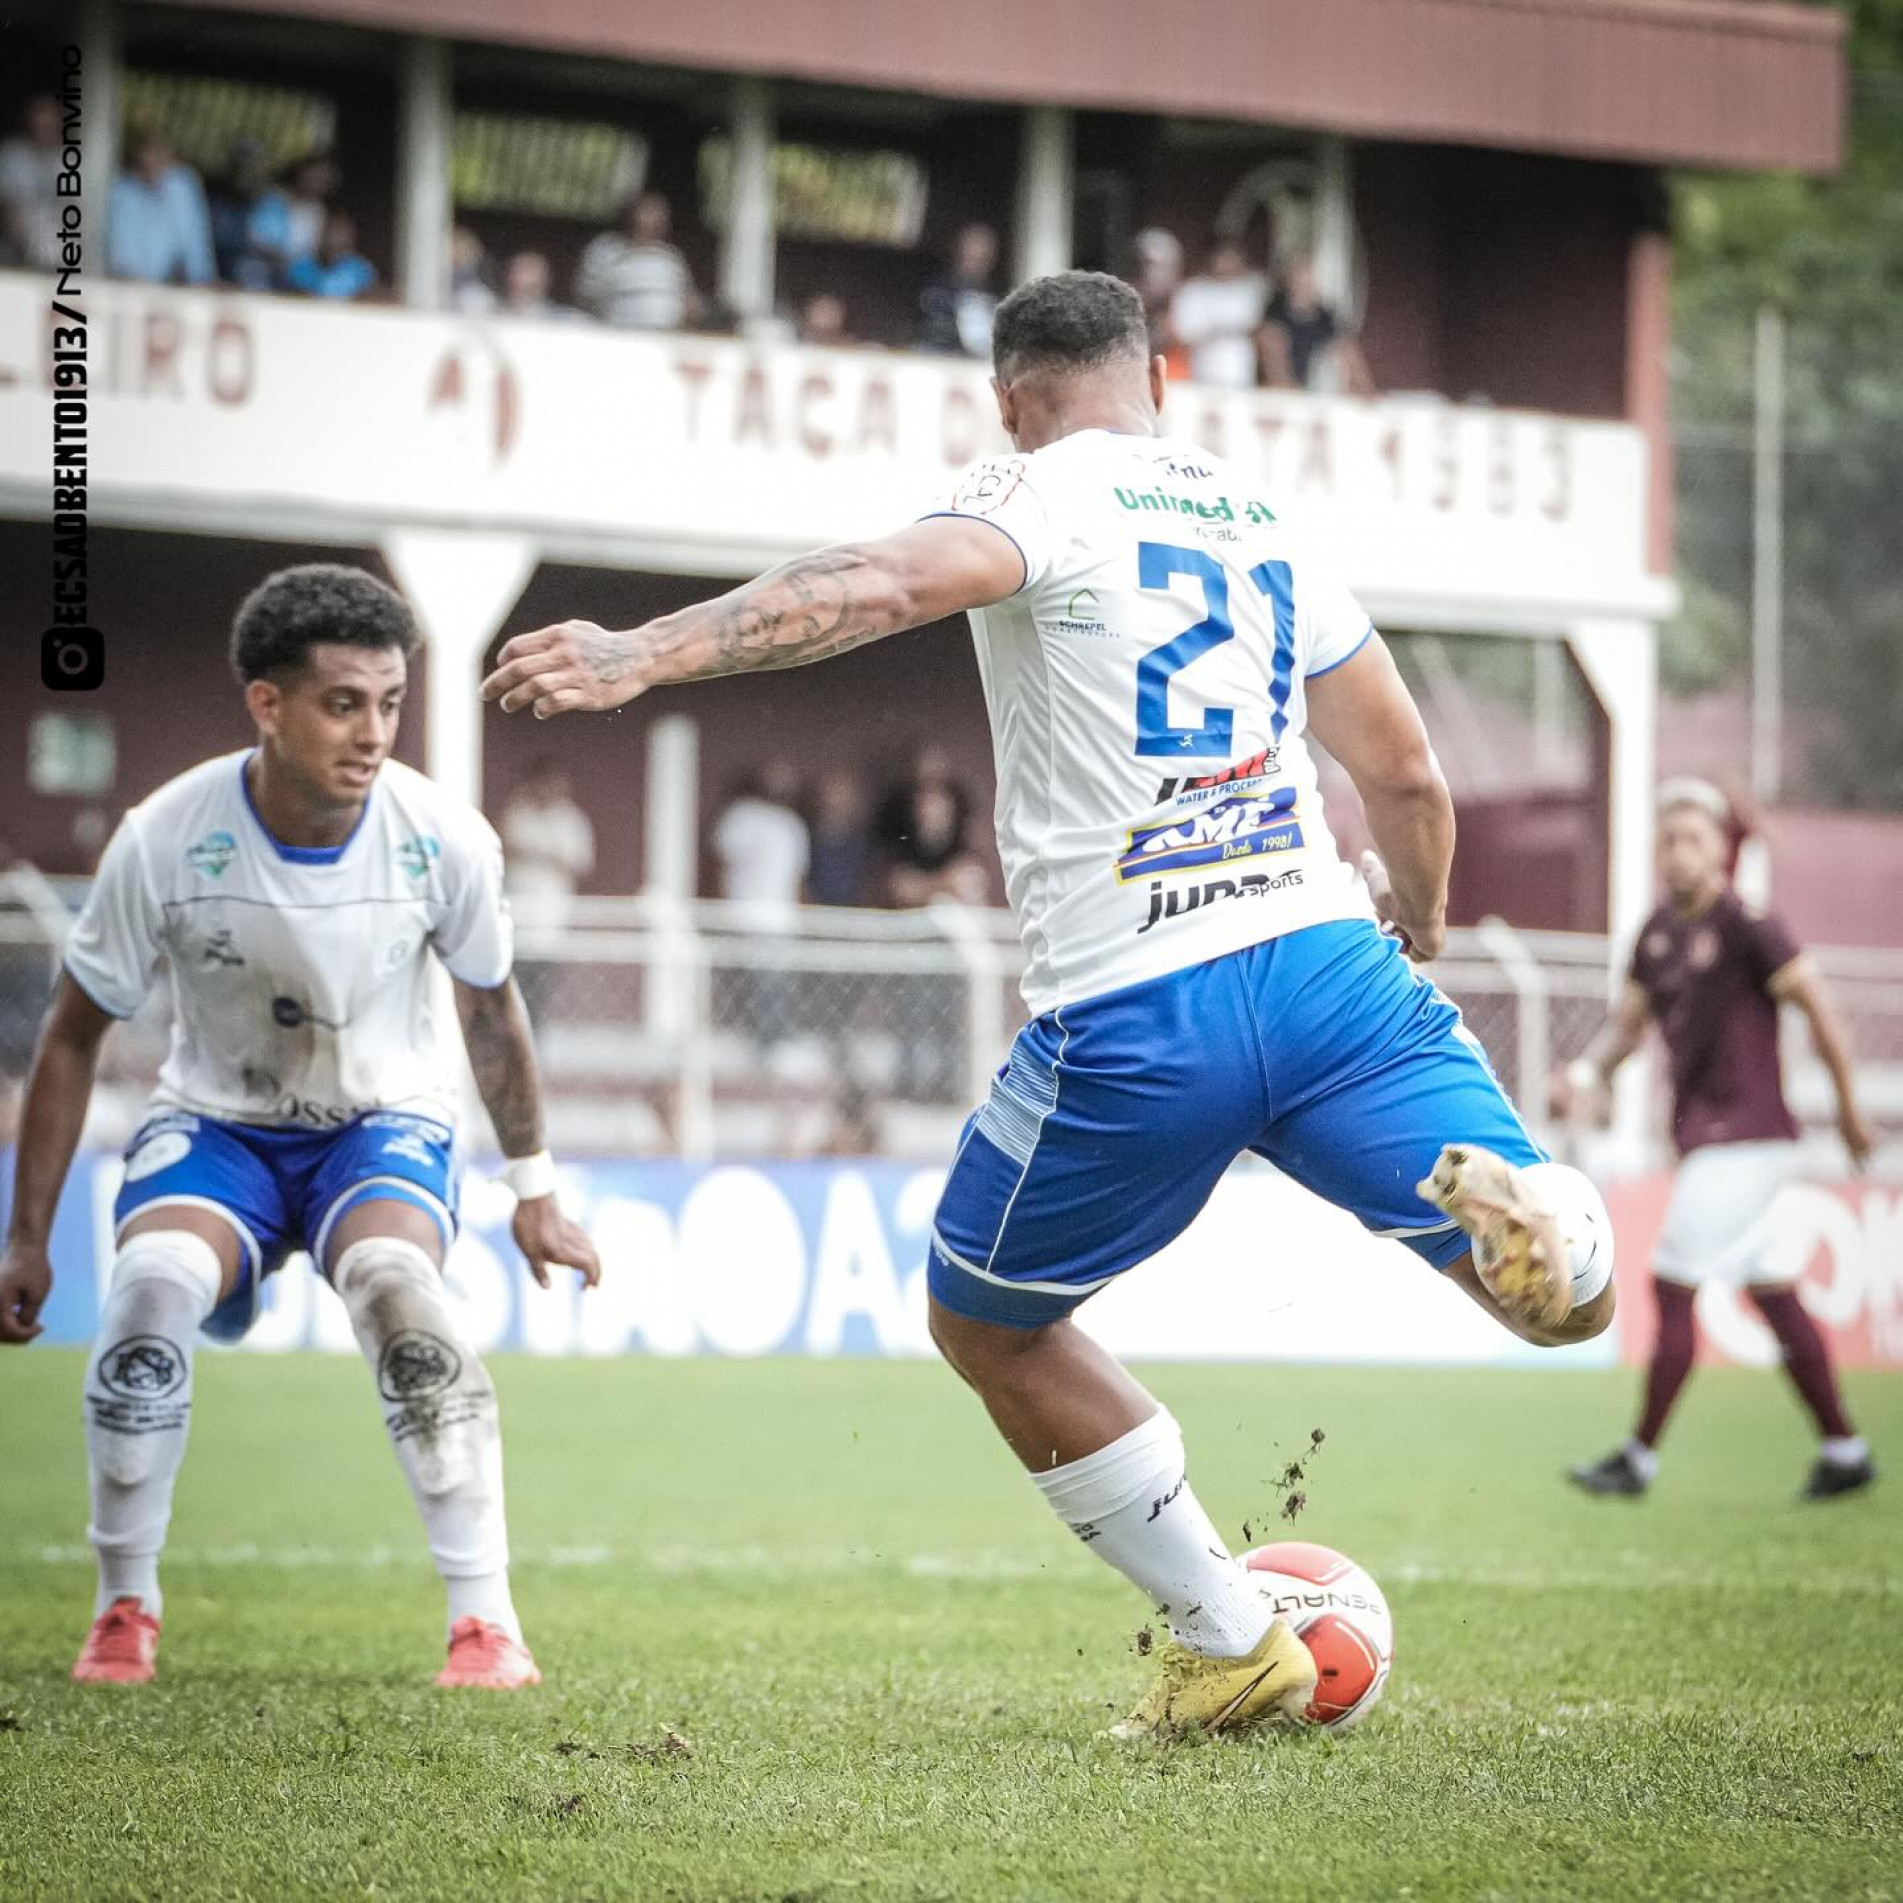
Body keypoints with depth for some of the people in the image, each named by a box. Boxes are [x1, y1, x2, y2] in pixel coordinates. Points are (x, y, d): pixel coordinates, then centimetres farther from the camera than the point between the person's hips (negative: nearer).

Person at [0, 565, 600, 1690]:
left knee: (392, 1279, -34)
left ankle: (488, 1621, -29)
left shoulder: (444, 838, -17)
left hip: (387, 1121, 0)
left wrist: (535, 1191, 12)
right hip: (217, 1123, 0)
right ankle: (125, 1610, -11)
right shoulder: (165, 839, -20)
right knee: (151, 1282, -32)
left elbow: (491, 1008, 3)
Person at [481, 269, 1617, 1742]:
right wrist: (1419, 929, 45)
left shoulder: (1051, 491, 2)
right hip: (1326, 961, 4)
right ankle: (1500, 1206, -38)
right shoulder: (1266, 522, 20)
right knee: (1560, 1281, -1)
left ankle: (1231, 1642, 17)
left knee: (988, 1323, 19)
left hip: (1129, 1025, -4)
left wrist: (647, 653, -30)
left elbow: (891, 582, -21)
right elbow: (1407, 772, 25)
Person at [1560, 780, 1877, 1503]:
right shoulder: (1659, 931, 12)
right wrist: (1589, 1072, -2)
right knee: (1772, 1295, 11)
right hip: (1702, 1136, 8)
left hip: (1745, 1132, -8)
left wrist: (1849, 1109, -8)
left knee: (1674, 1285, -9)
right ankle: (1843, 1450, 18)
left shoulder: (1745, 927, -12)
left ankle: (1640, 1456, -3)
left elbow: (1817, 1004, -10)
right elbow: (1629, 1020, 18)